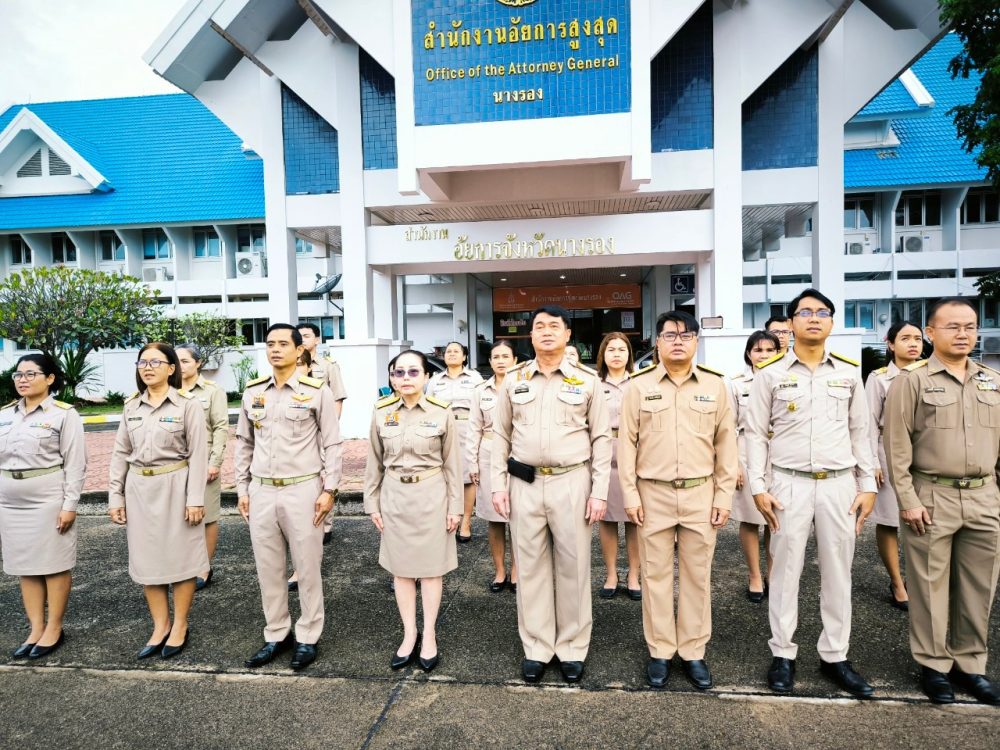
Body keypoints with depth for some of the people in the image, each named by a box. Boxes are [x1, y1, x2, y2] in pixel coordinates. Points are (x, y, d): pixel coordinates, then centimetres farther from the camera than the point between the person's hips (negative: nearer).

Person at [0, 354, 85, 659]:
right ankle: (35, 628, 23)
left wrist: (69, 503, -14)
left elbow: (75, 463, -9)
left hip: (48, 500, -5)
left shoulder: (64, 414, -7)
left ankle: (54, 629, 16)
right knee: (25, 566, 12)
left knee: (54, 565, 3)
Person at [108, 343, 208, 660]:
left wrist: (195, 498, -14)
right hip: (140, 488, 5)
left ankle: (180, 626, 21)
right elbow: (120, 453, 10)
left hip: (174, 486, -5)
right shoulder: (131, 406, 7)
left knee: (180, 557, 5)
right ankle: (160, 627, 26)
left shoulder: (188, 404, -8)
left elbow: (198, 455, -10)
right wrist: (115, 496, 4)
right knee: (146, 558, 11)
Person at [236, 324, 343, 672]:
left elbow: (332, 444, -4)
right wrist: (242, 489, 10)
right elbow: (244, 444, 13)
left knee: (307, 567, 7)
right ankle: (276, 635, 30)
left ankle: (307, 638, 23)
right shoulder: (252, 392, 8)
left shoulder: (317, 391, -5)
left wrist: (329, 489, -8)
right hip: (261, 491, 4)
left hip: (303, 490, -4)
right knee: (268, 568, 13)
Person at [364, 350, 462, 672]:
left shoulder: (441, 412, -7)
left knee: (431, 567, 8)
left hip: (431, 494, -2)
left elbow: (452, 464, -2)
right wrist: (372, 503, 6)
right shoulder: (381, 412, 0)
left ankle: (429, 636, 23)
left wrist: (455, 506, -2)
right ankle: (409, 634, 26)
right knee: (400, 567, 11)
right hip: (394, 495, 3)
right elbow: (375, 462, 7)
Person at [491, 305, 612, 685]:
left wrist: (599, 491, -4)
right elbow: (500, 435, 8)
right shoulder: (513, 380, 5)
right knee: (530, 567, 9)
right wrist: (498, 484, 2)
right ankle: (536, 648, 25)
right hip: (524, 484, 2)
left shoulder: (587, 381, 1)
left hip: (572, 483, -1)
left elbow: (601, 439, 1)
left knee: (573, 566, 8)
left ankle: (572, 648, 25)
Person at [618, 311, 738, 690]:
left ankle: (693, 652, 25)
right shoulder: (639, 385, -1)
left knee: (697, 575, 10)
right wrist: (630, 494, -4)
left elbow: (726, 443, 4)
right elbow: (627, 442, 0)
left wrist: (724, 495, 1)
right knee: (656, 574, 8)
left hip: (701, 494, 1)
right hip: (653, 493, -1)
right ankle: (660, 651, 23)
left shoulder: (715, 385, 3)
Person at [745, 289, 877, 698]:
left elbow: (860, 433, 10)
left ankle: (834, 656, 26)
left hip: (840, 483, 3)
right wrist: (758, 487, -7)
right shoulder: (770, 372, -2)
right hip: (789, 483, -2)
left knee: (837, 573, 11)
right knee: (786, 570, 6)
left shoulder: (849, 372, 6)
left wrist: (868, 485, 5)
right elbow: (756, 434, -1)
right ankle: (783, 653, 21)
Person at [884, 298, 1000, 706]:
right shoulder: (912, 380, -6)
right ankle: (934, 665, 20)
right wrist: (908, 500, -11)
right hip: (932, 497, -4)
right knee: (931, 586, 5)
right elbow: (897, 446, -8)